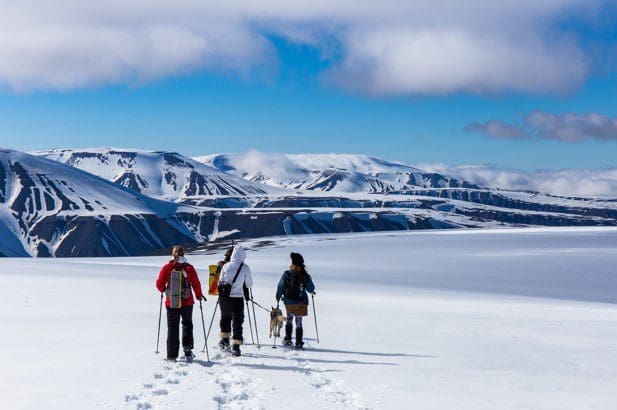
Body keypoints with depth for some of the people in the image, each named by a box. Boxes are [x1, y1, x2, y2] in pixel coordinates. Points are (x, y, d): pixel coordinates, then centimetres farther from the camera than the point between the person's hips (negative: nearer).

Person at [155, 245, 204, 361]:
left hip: (171, 303, 1)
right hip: (187, 302, 0)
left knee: (172, 328, 9)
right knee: (187, 325, 20)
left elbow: (159, 284, -2)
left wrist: (164, 290, 20)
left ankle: (172, 355, 6)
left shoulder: (167, 267, -6)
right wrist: (199, 296, 11)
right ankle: (187, 349, 9)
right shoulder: (189, 268, -7)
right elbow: (196, 284, -6)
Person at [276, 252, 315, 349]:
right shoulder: (305, 276, -7)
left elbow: (280, 286, -6)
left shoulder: (286, 274, -9)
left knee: (289, 320, 20)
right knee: (299, 322, 6)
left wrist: (278, 297, 8)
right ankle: (298, 343, 3)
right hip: (300, 302, 0)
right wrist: (312, 292, 21)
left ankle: (288, 339, 15)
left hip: (289, 302, 0)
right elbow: (311, 288, -3)